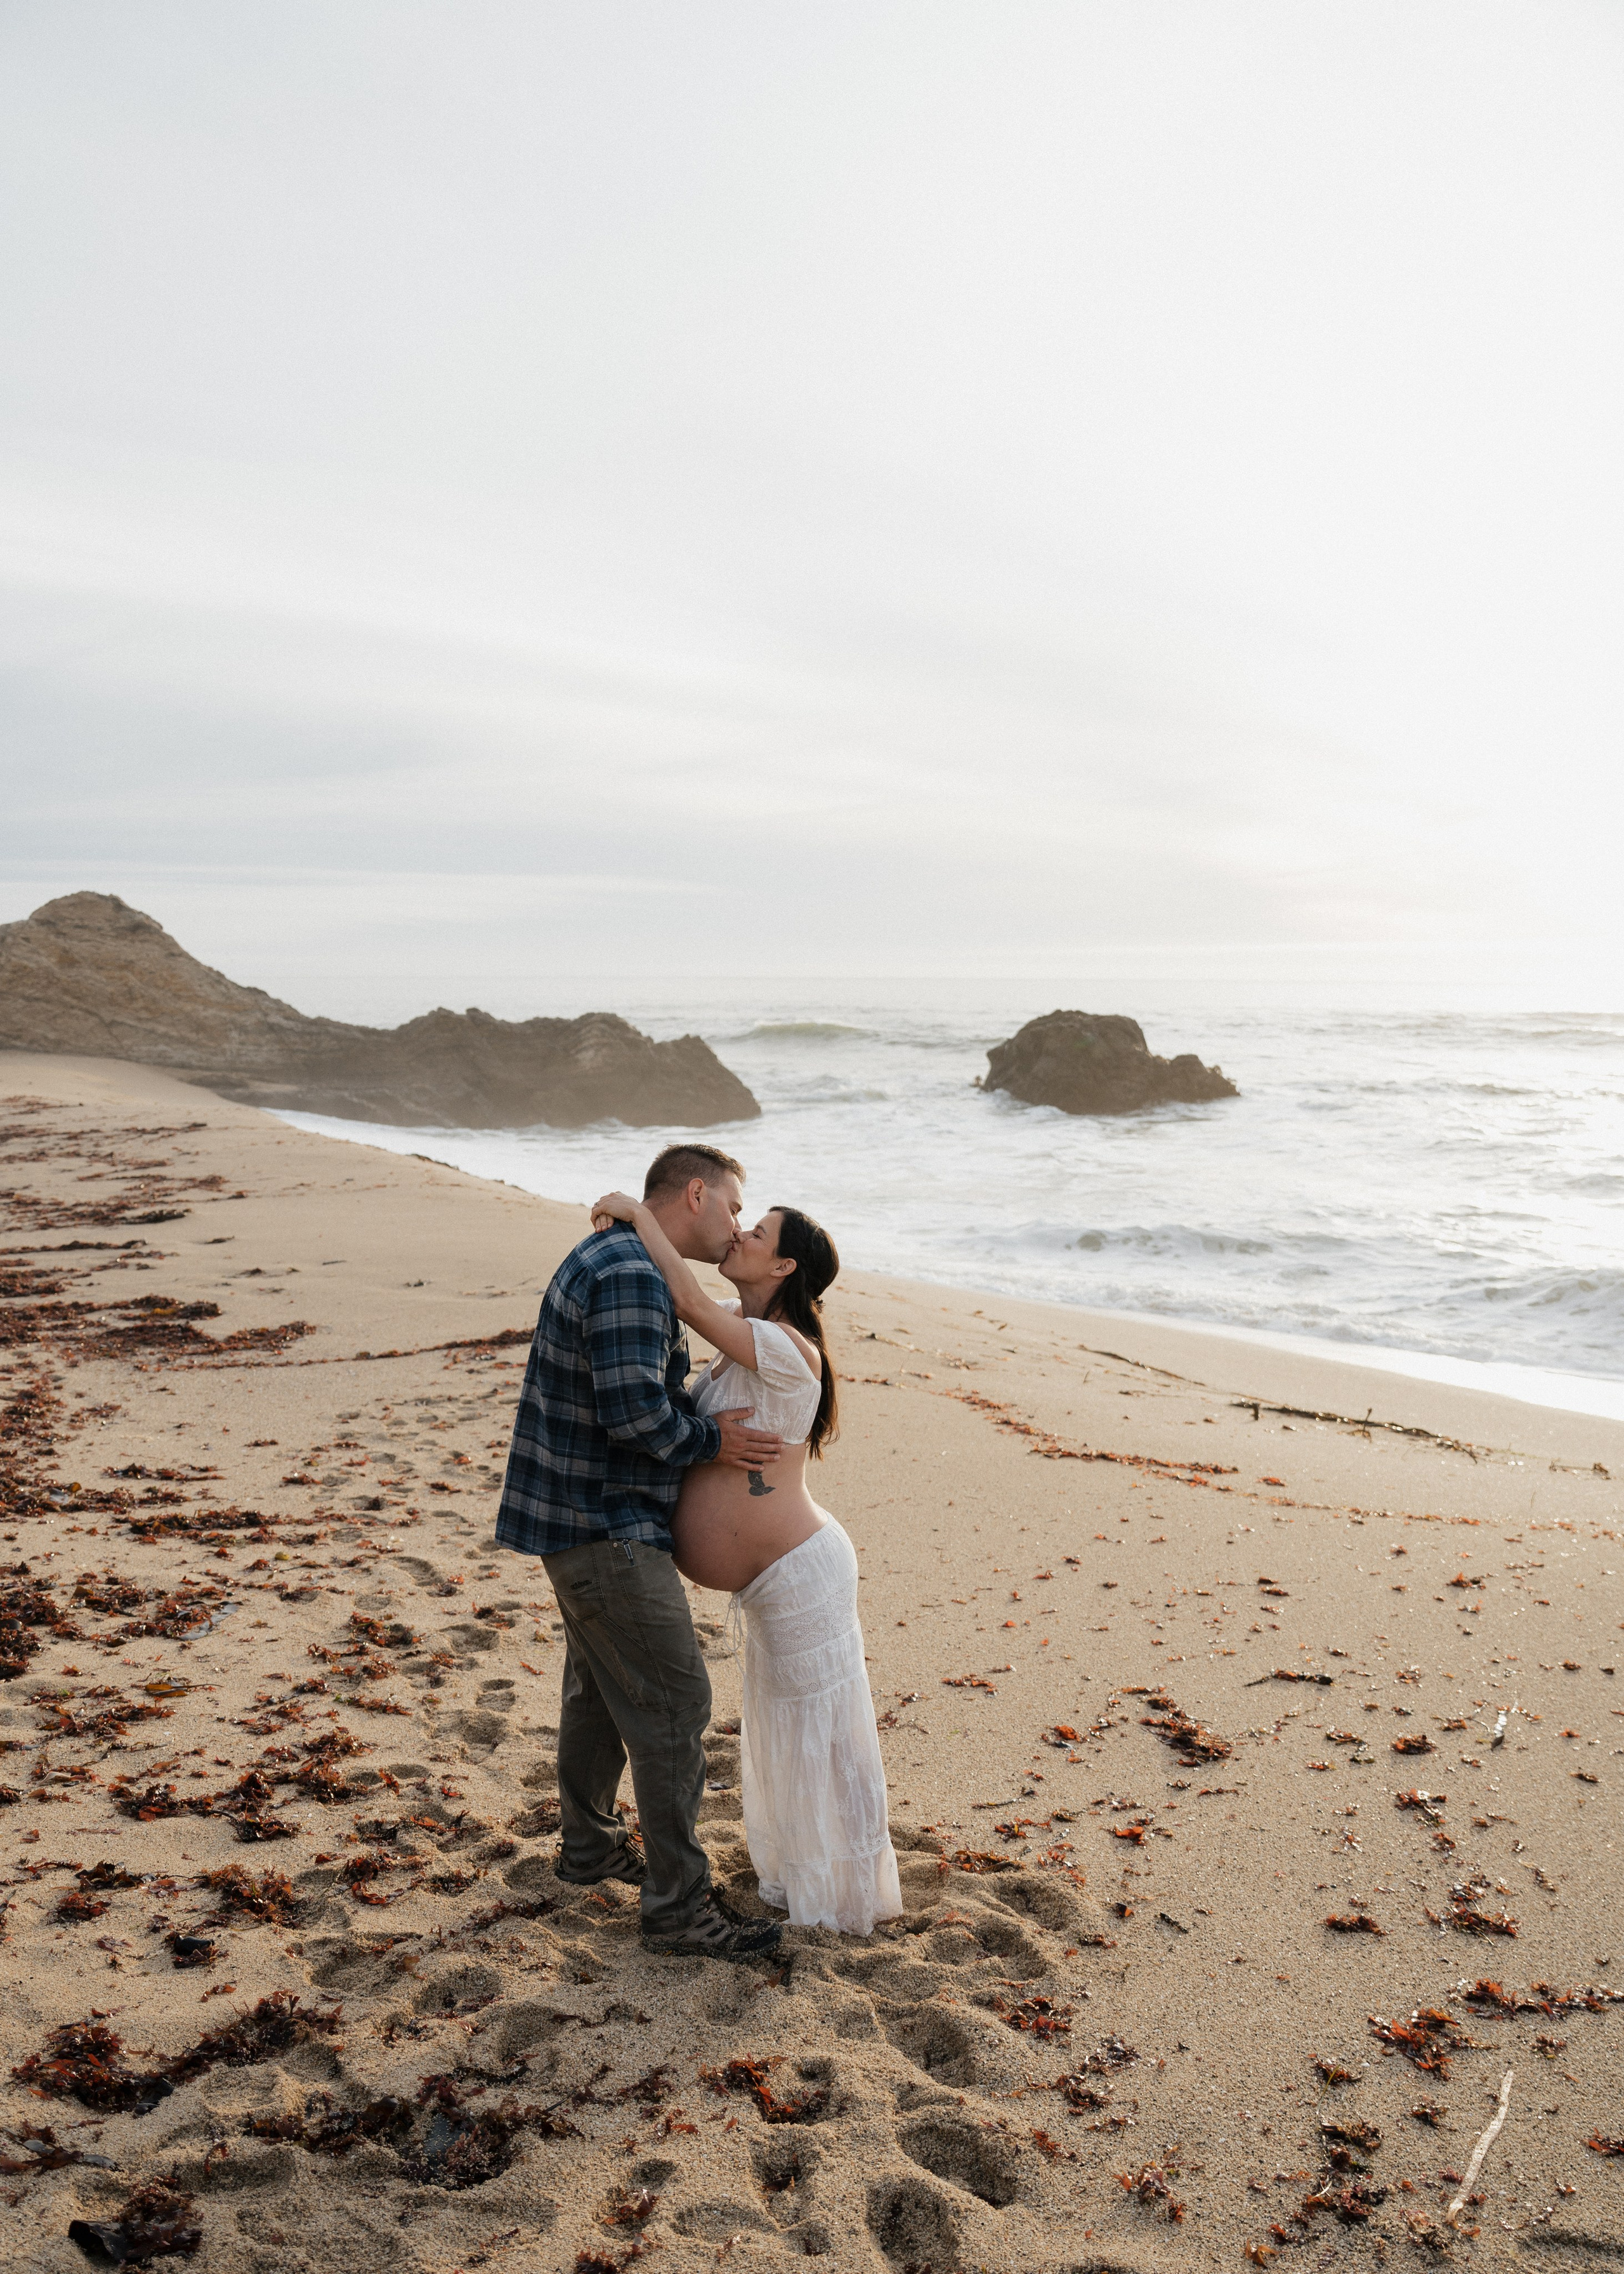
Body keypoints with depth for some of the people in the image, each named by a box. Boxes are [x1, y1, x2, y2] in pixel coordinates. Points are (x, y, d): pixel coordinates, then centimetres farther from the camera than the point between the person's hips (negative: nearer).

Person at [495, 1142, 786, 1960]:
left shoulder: (611, 1259, 12)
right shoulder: (631, 1276, -22)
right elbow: (633, 1410, -30)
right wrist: (710, 1442, -15)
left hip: (586, 1517, 11)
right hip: (606, 1531, -11)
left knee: (599, 1685, 23)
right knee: (671, 1703, -4)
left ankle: (588, 1845, 41)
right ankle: (678, 1907, 5)